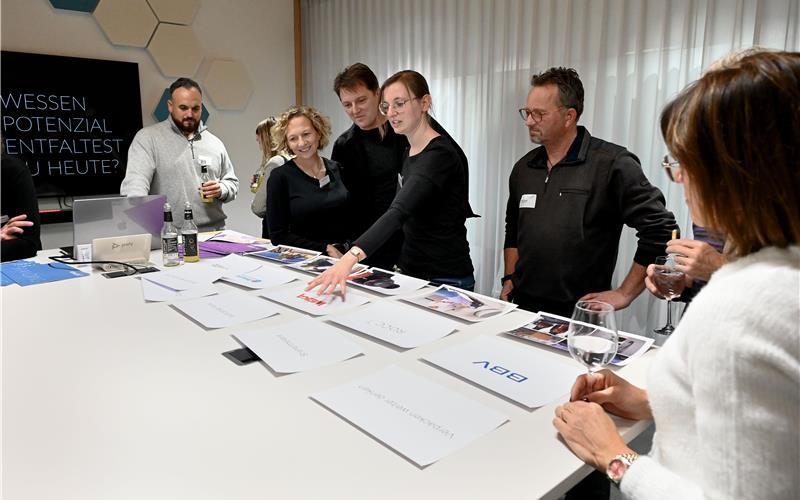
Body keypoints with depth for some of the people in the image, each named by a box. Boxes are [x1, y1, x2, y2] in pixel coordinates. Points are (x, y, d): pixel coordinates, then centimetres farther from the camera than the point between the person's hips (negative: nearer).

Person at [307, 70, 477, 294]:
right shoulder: (411, 152, 8)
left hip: (445, 279, -8)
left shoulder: (440, 155, -20)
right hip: (411, 273, 8)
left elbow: (399, 212, -35)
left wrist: (351, 258, -46)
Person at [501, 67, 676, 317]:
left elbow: (659, 227, -13)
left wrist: (624, 294, -12)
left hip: (578, 315, -5)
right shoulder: (524, 167, 8)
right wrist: (510, 279, 10)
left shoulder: (611, 163, -12)